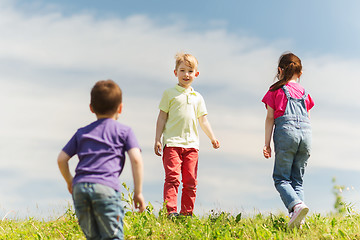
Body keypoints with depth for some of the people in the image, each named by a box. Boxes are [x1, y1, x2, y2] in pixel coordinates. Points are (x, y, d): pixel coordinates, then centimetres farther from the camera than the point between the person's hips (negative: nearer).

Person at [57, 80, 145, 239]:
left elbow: (61, 159, 20)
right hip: (106, 187, -4)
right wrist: (138, 192, 6)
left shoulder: (82, 133, 25)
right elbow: (136, 159, 3)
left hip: (80, 187, 4)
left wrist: (70, 182, 35)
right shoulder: (124, 131, 15)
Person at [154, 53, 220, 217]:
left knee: (190, 180, 3)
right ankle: (171, 211, -14)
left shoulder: (198, 98, 17)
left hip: (191, 144, 4)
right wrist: (157, 139, -3)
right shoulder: (170, 94, 6)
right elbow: (162, 117, 4)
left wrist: (212, 138, 13)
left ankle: (187, 213, 10)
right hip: (172, 142, -4)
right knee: (172, 177, -13)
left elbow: (203, 120, 22)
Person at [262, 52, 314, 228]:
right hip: (306, 132, 4)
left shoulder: (275, 90, 9)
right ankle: (298, 219, -5)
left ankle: (296, 205, -25)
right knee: (298, 179, 9)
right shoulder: (304, 93, 20)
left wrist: (267, 144, 5)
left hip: (286, 131, -4)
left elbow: (270, 118, 5)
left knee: (281, 178, 1)